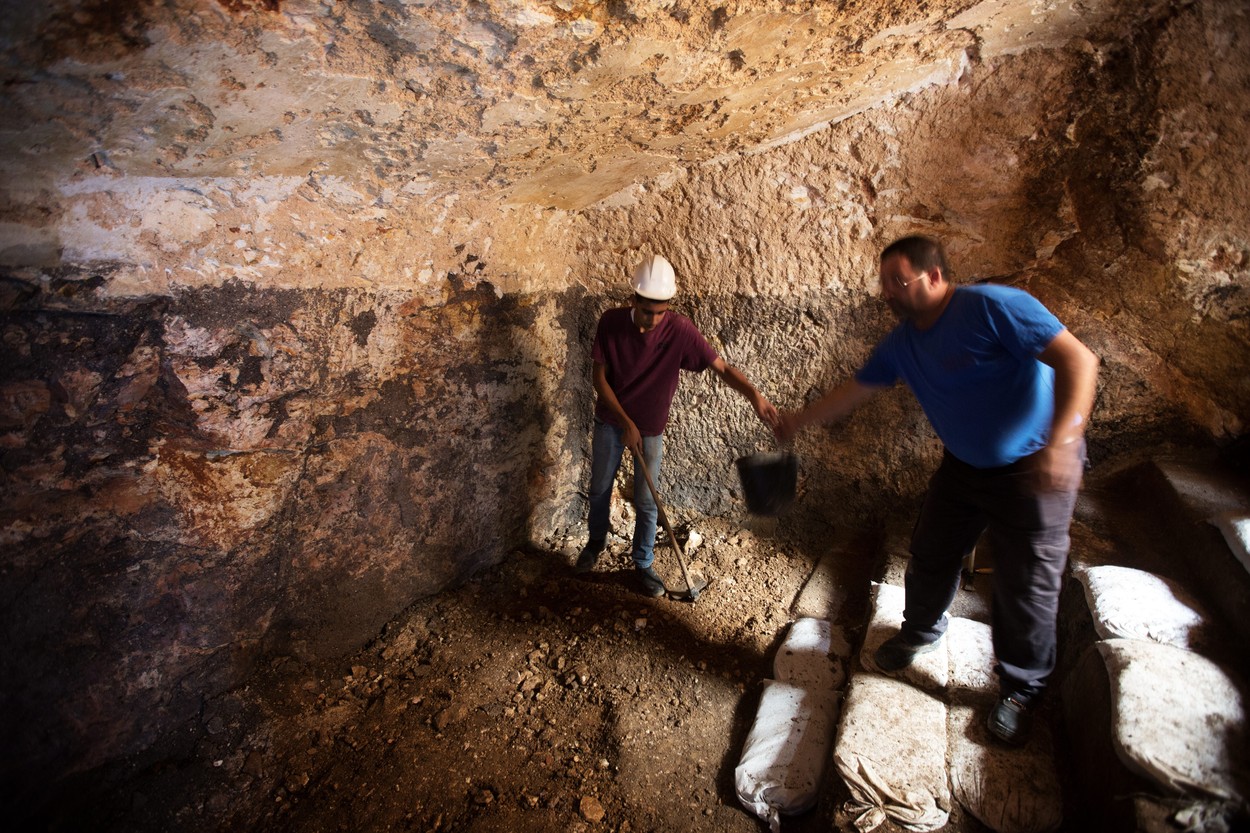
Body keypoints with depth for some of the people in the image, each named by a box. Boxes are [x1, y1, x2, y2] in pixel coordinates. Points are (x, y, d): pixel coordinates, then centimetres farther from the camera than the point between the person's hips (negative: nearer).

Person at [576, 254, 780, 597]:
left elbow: (723, 367, -23)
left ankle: (644, 564, 29)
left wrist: (754, 394, -42)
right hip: (610, 422, 2)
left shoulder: (680, 330, -22)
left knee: (646, 502, 6)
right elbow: (599, 377, -14)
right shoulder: (610, 322, -19)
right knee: (599, 489, 18)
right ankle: (596, 542, 45)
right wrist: (626, 423, -20)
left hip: (651, 429, -1)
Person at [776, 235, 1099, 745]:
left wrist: (1059, 444, -36)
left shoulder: (993, 307, -24)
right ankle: (920, 632, 42)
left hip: (1033, 468, -6)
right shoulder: (901, 343, -3)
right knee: (931, 555, 15)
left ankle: (1020, 690, 25)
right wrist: (800, 421, 10)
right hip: (963, 465, 6)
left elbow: (1078, 360, -27)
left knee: (1026, 586, 1)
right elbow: (856, 390, 8)